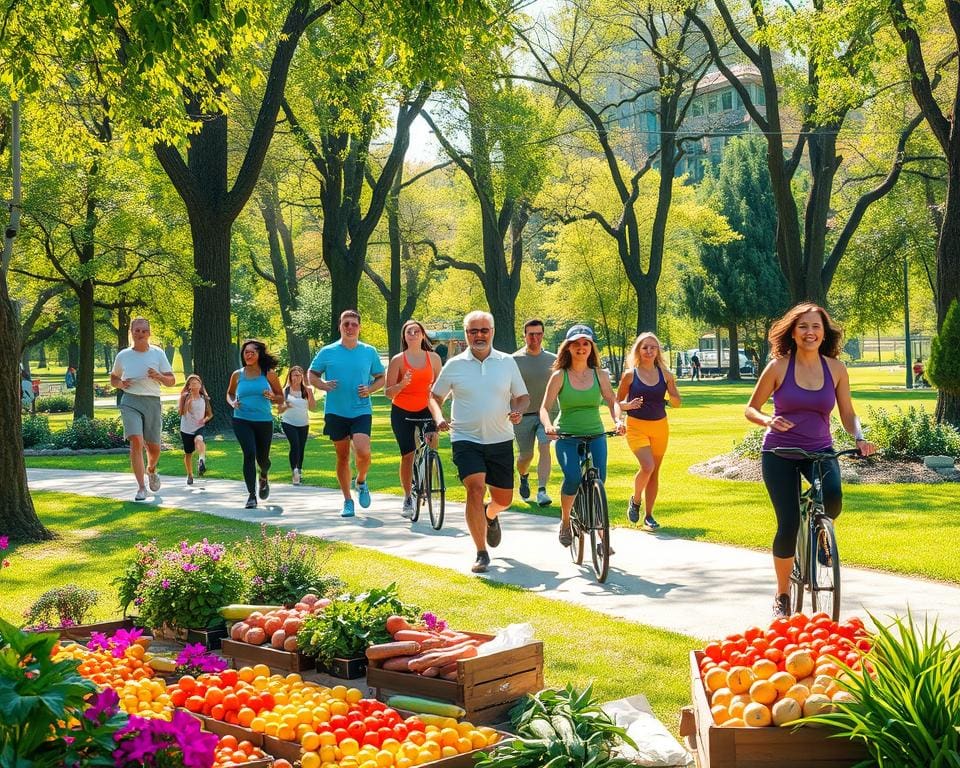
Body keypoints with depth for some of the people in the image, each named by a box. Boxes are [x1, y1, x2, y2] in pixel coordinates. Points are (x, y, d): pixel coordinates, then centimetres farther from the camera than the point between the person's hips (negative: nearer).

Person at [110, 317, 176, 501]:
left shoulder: (157, 354, 4)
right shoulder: (123, 356, 6)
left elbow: (171, 381, 4)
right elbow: (113, 378, 21)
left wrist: (158, 376, -17)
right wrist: (120, 384, -2)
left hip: (152, 402, 1)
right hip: (130, 401, -1)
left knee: (154, 447, 8)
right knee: (136, 441, -19)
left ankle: (151, 470, 44)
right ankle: (141, 488, -16)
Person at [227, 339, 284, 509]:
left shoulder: (268, 374, 1)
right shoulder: (237, 375, 5)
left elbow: (281, 398, 7)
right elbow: (229, 393, 21)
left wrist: (272, 397, -15)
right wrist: (232, 403, -1)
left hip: (264, 421, 0)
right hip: (242, 420, 0)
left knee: (262, 458, 9)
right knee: (249, 454, -17)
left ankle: (264, 478, 47)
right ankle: (251, 495, -12)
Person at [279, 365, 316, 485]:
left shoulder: (306, 390, -2)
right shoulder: (285, 391, -5)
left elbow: (312, 408, -2)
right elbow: (280, 410, -2)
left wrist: (311, 395, -17)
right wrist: (285, 406, -24)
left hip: (303, 424, 3)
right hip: (289, 423, -3)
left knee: (301, 448, 8)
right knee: (295, 445, -20)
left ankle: (299, 471, 25)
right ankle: (294, 471, -19)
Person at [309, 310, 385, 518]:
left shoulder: (369, 352, 4)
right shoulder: (327, 352, 2)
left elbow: (381, 377, 13)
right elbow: (312, 375, 10)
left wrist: (370, 389, -8)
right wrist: (323, 385, -11)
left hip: (361, 411, -1)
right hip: (335, 412, 1)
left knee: (363, 452, -20)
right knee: (342, 457, 8)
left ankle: (361, 482, 12)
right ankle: (348, 501, 20)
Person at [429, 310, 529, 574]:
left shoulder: (507, 362, 4)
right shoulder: (454, 365, 1)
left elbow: (523, 397, 11)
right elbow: (435, 397, 12)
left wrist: (518, 411, -11)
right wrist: (439, 418, -8)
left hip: (500, 440, 2)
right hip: (466, 439, -2)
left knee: (503, 498, 9)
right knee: (475, 489, -19)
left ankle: (490, 515, 47)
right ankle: (481, 553, -11)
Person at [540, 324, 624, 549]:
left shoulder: (600, 375, 6)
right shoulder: (559, 376, 0)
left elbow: (612, 401, 2)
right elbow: (545, 407, -5)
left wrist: (617, 420, -19)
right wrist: (548, 425, -26)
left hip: (595, 436, 2)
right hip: (567, 436, -2)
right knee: (573, 478, -25)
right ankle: (565, 523, 1)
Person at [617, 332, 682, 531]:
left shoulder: (665, 374, 3)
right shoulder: (630, 375, -4)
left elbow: (677, 403, 9)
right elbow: (617, 402, 3)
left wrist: (672, 397, -13)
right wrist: (629, 405, -18)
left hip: (660, 426, 3)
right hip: (637, 426, -3)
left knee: (655, 472, 8)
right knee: (647, 466, -20)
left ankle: (648, 515, 19)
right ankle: (635, 500, 7)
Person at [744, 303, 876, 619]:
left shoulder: (835, 368, -1)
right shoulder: (778, 367, -8)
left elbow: (847, 414, 5)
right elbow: (751, 409, -1)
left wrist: (859, 438, -14)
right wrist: (769, 420, -23)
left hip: (820, 450, 2)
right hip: (780, 452, -1)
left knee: (833, 498, -30)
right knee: (788, 523, -11)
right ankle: (782, 596, 11)